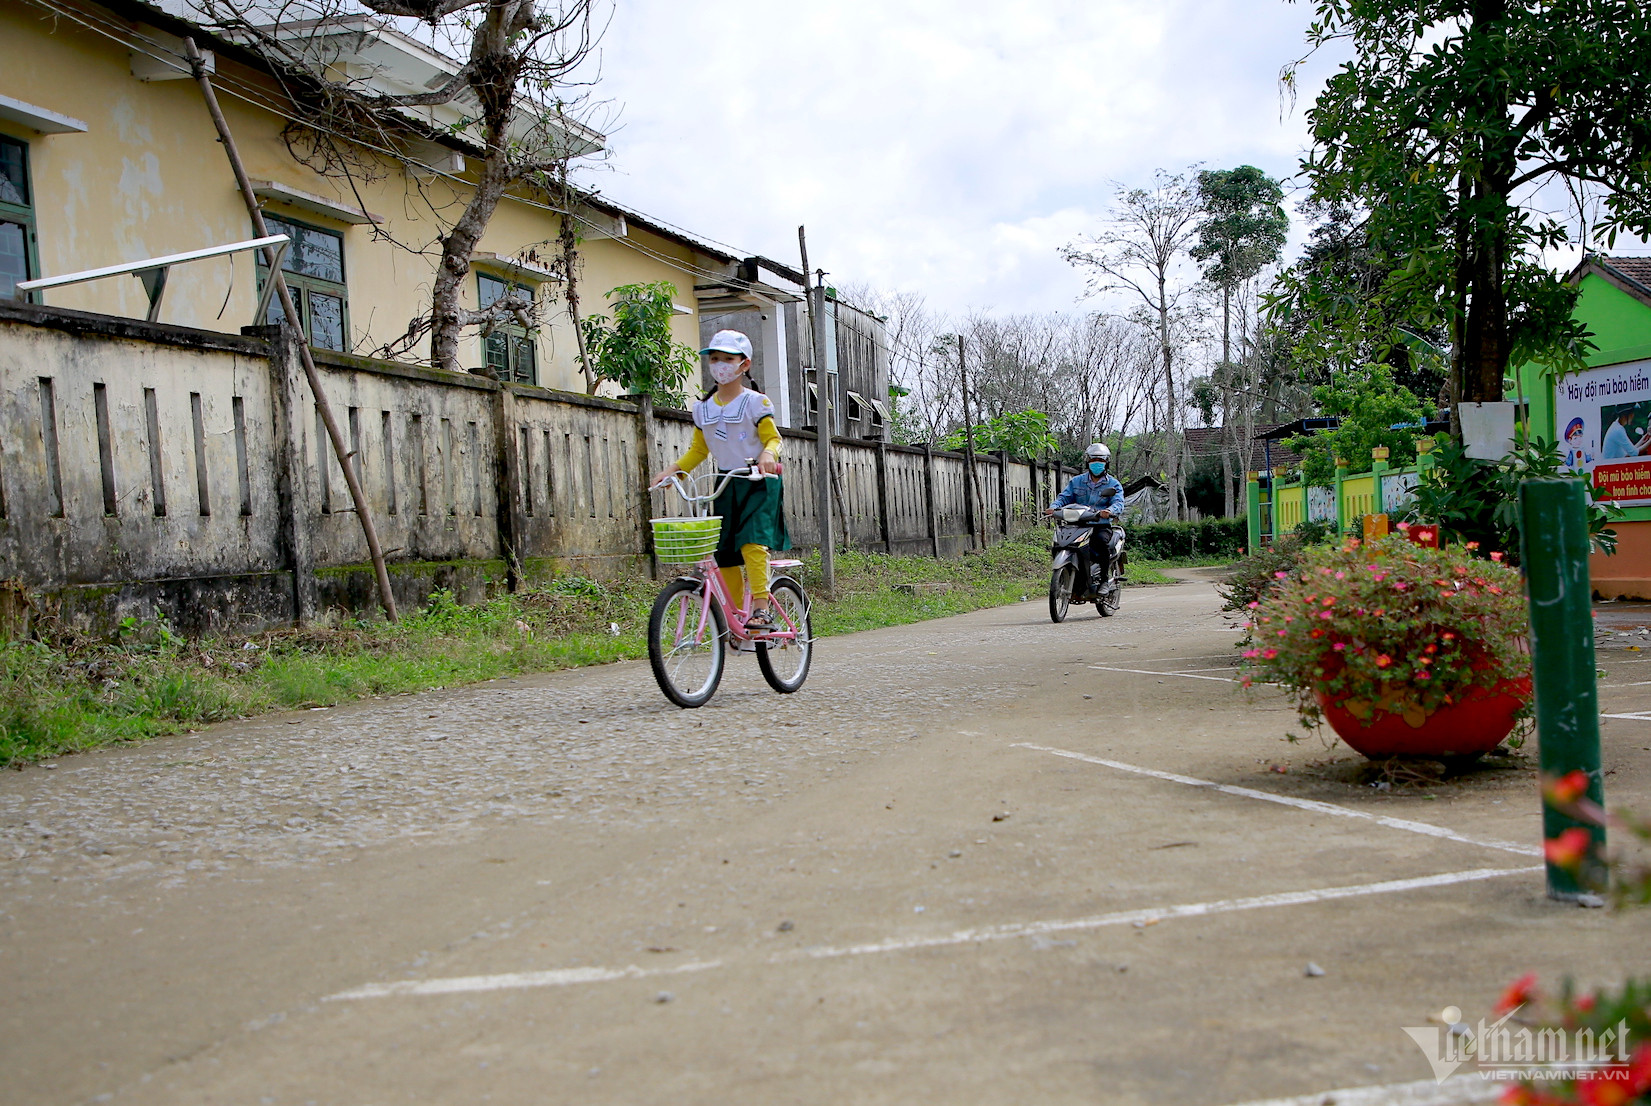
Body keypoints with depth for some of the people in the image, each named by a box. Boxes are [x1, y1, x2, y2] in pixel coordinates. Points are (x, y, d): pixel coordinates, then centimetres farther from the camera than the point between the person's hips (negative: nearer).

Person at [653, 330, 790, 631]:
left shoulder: (756, 402, -4)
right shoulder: (703, 408, 11)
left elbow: (773, 437, -8)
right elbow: (698, 449, 16)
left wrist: (768, 454, -31)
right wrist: (673, 470, 1)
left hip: (759, 484, -5)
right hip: (726, 485, 5)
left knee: (751, 542, -24)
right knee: (725, 554, 2)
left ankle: (761, 609, -23)